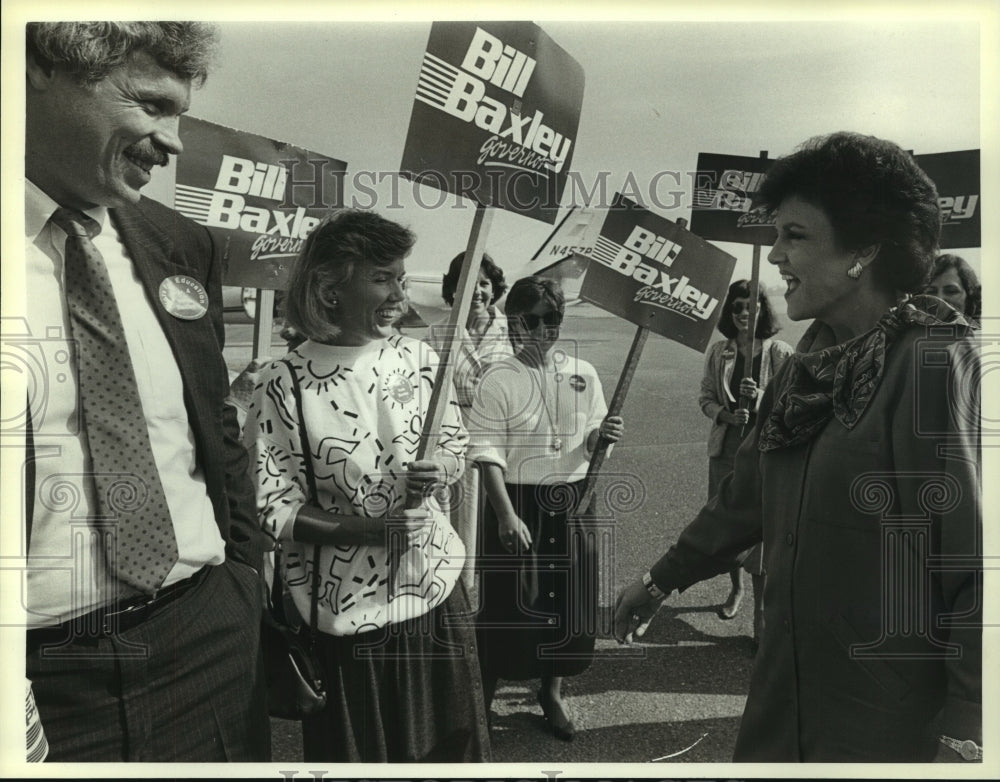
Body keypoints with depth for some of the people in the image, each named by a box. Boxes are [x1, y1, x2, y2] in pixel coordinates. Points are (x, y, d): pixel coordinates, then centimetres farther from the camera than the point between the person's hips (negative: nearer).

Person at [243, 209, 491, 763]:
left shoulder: (419, 359, -2)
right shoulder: (285, 384, -15)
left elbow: (456, 445, 10)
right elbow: (273, 509, -11)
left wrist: (438, 470, -12)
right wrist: (371, 529, -21)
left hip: (435, 586, 4)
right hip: (348, 608, -3)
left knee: (449, 743, 19)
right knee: (359, 752, 15)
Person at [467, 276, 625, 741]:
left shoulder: (583, 374, 3)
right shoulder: (498, 380, -8)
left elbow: (591, 445, 10)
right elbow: (488, 454, -13)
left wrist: (604, 435, -13)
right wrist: (506, 513, -21)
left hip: (572, 502, 4)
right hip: (518, 501, -3)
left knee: (568, 598, 12)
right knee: (507, 602, 5)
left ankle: (552, 693, 35)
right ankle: (484, 696, 29)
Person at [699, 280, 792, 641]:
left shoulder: (780, 353, -5)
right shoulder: (718, 352, 5)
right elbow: (706, 399, 7)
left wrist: (761, 398, -23)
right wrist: (728, 415, -13)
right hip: (726, 447, 4)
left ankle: (761, 610, 10)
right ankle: (736, 588, 37)